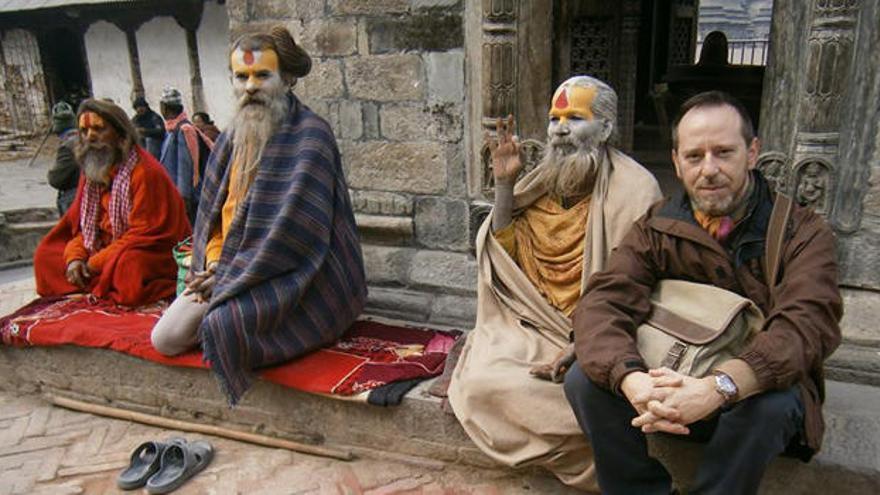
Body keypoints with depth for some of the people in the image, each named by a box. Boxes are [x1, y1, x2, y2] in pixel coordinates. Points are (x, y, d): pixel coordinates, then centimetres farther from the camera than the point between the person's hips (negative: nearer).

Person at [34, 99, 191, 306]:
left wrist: (96, 264, -18)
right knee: (46, 255, 1)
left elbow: (146, 234, -20)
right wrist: (75, 257, -10)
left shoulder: (145, 171, -18)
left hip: (152, 253, -8)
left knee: (128, 268, -38)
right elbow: (81, 223, 11)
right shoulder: (90, 171, 7)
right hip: (107, 250, 8)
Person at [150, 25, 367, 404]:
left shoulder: (310, 134, -14)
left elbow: (293, 228, -21)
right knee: (165, 339, -2)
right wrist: (214, 263, -2)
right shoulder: (233, 137, 11)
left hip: (290, 272, -7)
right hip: (225, 268, 8)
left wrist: (229, 274, -16)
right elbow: (212, 209, 16)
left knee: (221, 324, -31)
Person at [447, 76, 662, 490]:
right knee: (479, 382, -18)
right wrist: (503, 183, -4)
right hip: (533, 326, 6)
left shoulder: (634, 188, -8)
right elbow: (507, 255, 3)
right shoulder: (544, 182, 9)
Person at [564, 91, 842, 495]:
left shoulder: (803, 233, -7)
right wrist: (632, 380, -38)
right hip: (671, 384, 2)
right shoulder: (655, 230, -2)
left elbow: (807, 323, -24)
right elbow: (602, 304, -16)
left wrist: (719, 387, -42)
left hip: (757, 390, -2)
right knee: (584, 380, -23)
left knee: (769, 403, -35)